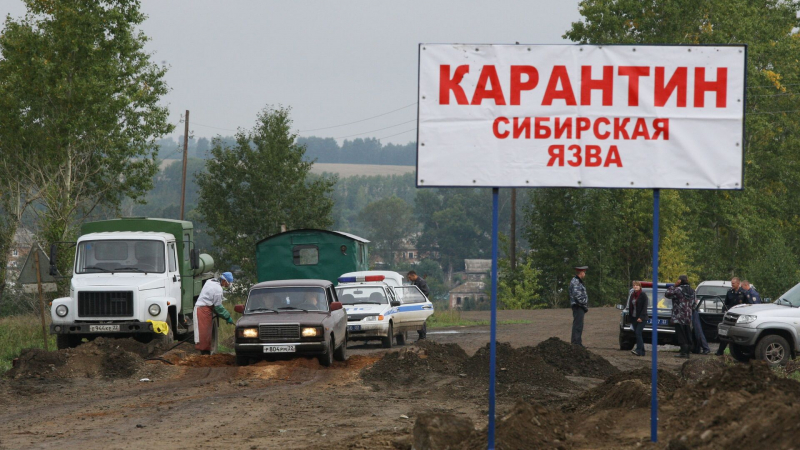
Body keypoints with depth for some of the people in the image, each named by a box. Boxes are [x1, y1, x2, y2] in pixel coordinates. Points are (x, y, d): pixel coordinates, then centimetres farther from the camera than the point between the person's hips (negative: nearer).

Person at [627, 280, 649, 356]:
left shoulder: (643, 295, -8)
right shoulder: (632, 295, 12)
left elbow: (644, 307, -12)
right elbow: (630, 307, 16)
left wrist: (641, 317, -19)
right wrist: (630, 317, 11)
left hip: (641, 318, -7)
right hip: (634, 318, 7)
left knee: (638, 333, -18)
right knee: (637, 334, 6)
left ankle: (638, 350, -24)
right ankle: (642, 351, 11)